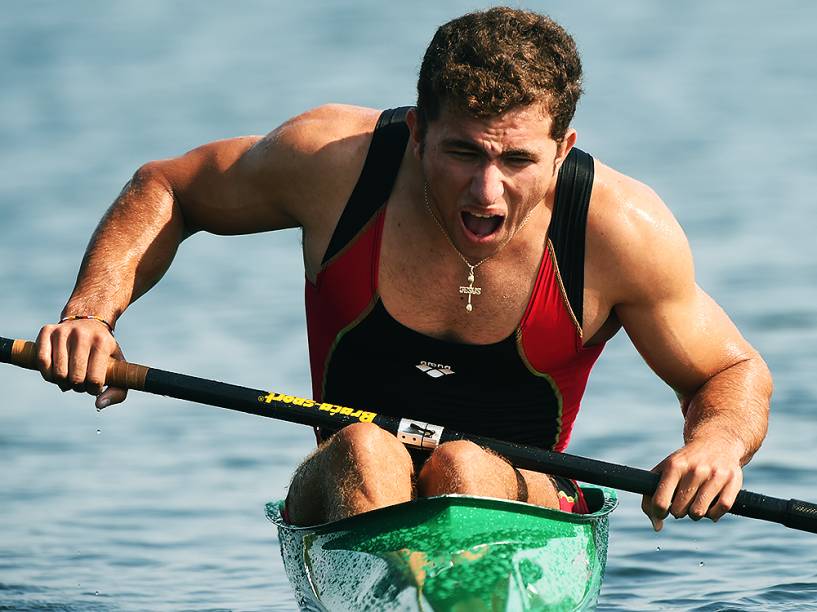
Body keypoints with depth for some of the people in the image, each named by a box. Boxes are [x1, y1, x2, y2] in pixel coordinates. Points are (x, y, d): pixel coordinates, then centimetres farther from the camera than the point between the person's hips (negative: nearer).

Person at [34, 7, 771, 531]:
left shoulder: (622, 228, -13)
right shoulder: (334, 158, -11)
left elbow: (738, 375, 1)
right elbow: (164, 192, 8)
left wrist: (717, 443, -23)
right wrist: (91, 313, -9)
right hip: (345, 498, 1)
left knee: (462, 466, -35)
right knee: (363, 450, -34)